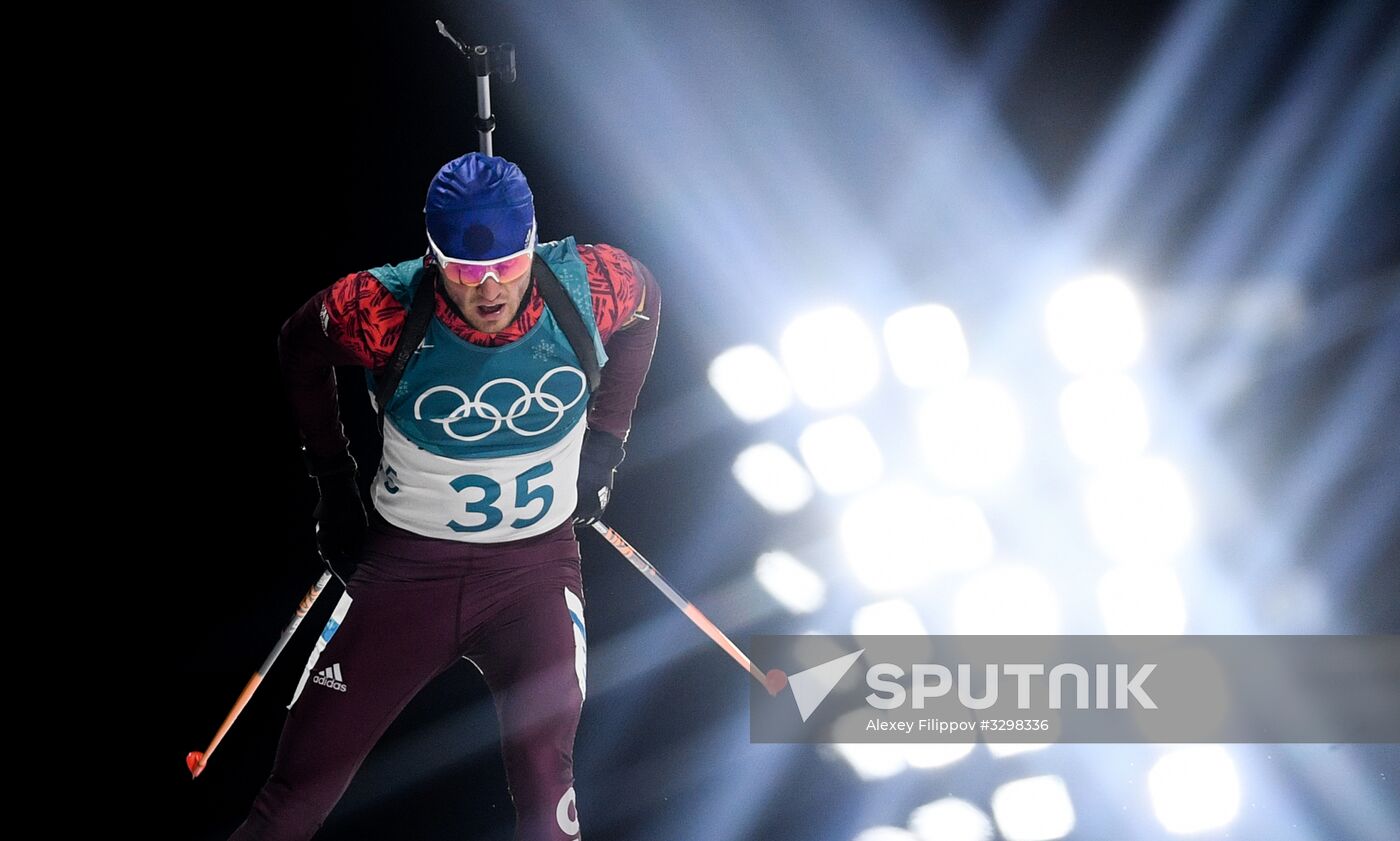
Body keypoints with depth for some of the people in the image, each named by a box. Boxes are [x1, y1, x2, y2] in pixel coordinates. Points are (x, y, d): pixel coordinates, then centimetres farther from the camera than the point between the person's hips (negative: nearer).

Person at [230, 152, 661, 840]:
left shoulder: (586, 286, -15)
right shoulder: (385, 311, -19)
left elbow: (644, 304, 11)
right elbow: (299, 347, 3)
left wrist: (605, 441, 8)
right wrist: (333, 486, 6)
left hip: (537, 568, 1)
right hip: (408, 564, -1)